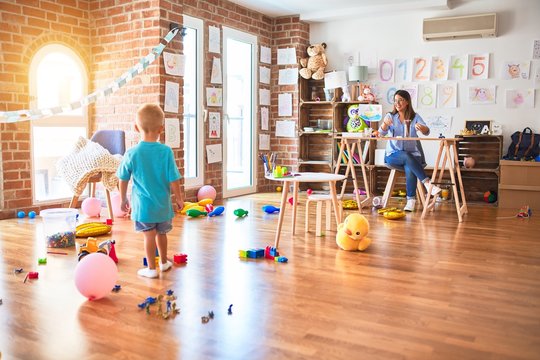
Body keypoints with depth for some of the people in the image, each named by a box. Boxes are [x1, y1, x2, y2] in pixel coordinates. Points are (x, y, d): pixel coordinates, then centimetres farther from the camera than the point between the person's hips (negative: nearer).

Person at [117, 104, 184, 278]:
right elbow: (174, 180, -9)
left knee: (149, 235, 6)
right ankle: (164, 262, 38)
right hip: (163, 204, 1)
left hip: (142, 204, -1)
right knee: (161, 233, 19)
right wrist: (179, 198, 6)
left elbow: (123, 180, 0)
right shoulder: (166, 151, -13)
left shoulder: (131, 153, -10)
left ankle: (151, 268, 15)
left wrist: (124, 199, 16)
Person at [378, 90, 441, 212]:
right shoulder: (390, 116, 8)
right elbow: (382, 133, -9)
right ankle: (427, 183, -36)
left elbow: (427, 132, -10)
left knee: (410, 169, -33)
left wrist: (421, 127, -35)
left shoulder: (415, 117, 7)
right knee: (406, 156, -35)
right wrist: (385, 123, -32)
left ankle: (411, 200, -27)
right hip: (393, 155, 0)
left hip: (412, 154, 0)